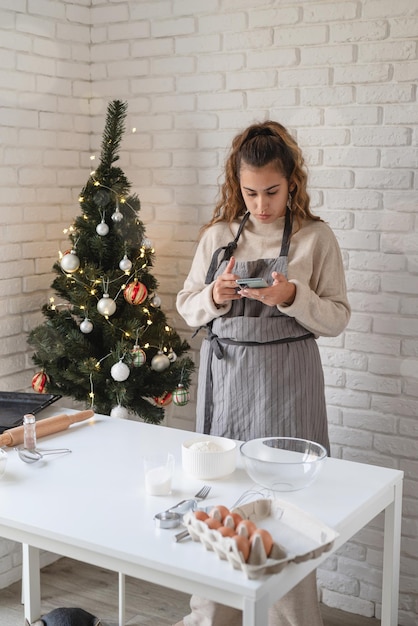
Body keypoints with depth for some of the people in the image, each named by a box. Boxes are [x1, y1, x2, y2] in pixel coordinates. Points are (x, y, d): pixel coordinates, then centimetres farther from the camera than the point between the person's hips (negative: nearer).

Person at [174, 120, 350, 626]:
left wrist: (291, 298, -19)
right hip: (223, 375, 3)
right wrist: (214, 297, -10)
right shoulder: (218, 235, 6)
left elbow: (336, 318, -2)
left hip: (285, 379, -3)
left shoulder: (315, 237, -2)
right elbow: (187, 307, 11)